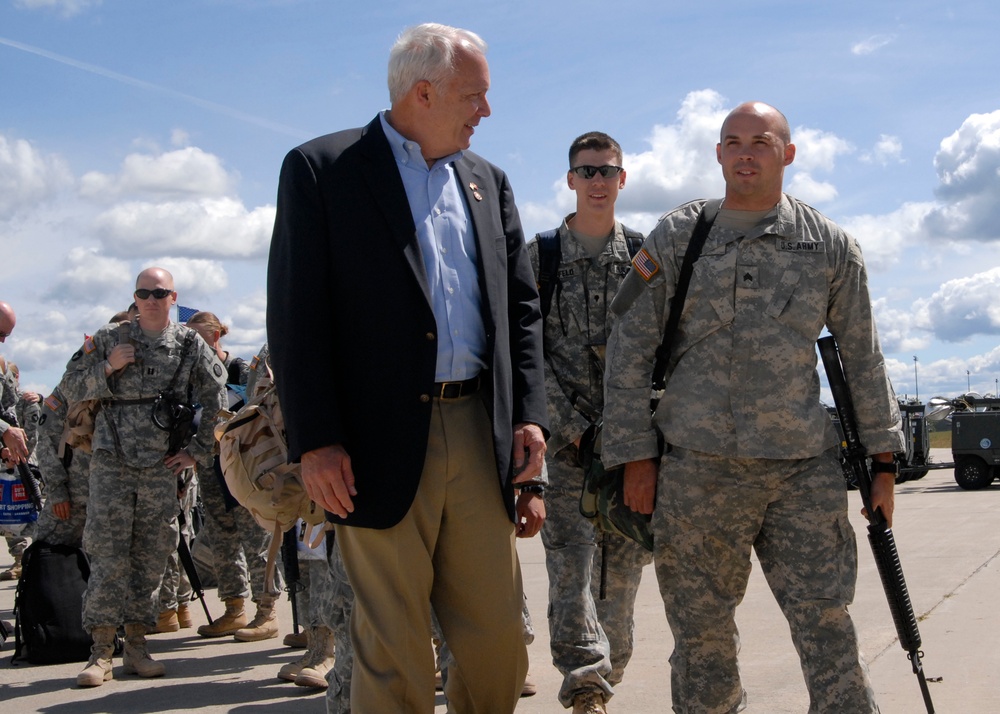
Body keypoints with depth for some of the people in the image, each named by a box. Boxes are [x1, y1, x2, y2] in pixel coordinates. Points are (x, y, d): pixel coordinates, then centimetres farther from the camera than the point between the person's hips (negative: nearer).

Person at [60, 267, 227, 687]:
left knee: (151, 558, 4)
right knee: (107, 555, -6)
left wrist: (198, 450, 6)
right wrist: (108, 367, -8)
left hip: (161, 466, 1)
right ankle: (101, 651, -2)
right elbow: (71, 390, 7)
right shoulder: (109, 340, 6)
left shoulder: (190, 345, 6)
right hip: (111, 462, -1)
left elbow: (217, 401, 11)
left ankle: (136, 647, 12)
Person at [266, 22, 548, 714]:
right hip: (382, 444, -5)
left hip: (481, 433, 5)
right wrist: (314, 440, -12)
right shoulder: (320, 168, 0)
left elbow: (521, 308, 17)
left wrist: (530, 415, 5)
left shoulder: (488, 182, 17)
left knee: (498, 635, 6)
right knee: (394, 648, 2)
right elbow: (296, 315, -5)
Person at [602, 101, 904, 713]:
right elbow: (630, 349, 5)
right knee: (702, 632, 7)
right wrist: (635, 456, -1)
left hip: (804, 470, 0)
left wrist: (882, 461, 10)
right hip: (696, 470, 0)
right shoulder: (676, 238, 5)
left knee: (828, 630, -1)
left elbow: (863, 359, 12)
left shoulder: (832, 246, 7)